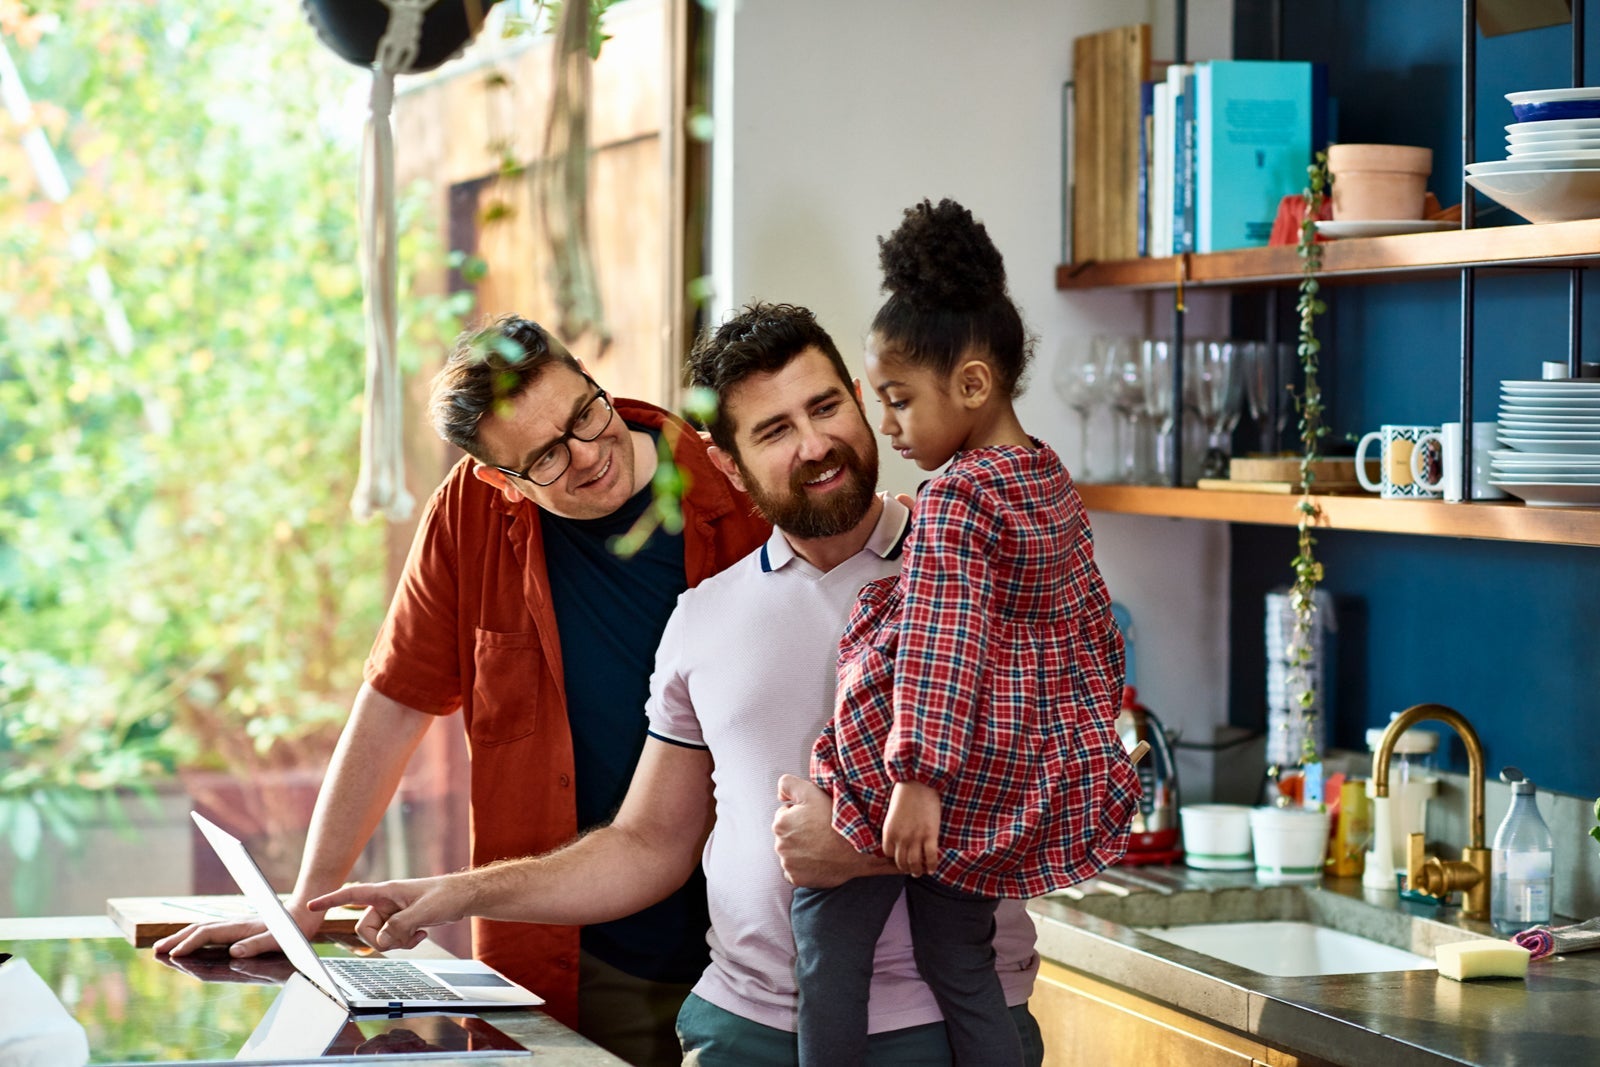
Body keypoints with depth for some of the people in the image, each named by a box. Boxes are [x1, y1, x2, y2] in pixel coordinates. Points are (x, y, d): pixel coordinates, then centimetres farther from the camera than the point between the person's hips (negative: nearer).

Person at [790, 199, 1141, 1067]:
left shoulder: (954, 499, -17)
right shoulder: (1053, 487, 9)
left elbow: (939, 645, -25)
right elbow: (1096, 629, 18)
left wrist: (918, 778, -29)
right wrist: (1084, 735, 29)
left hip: (935, 765, -9)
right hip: (1021, 782, 9)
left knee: (827, 930, 2)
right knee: (961, 962, 14)